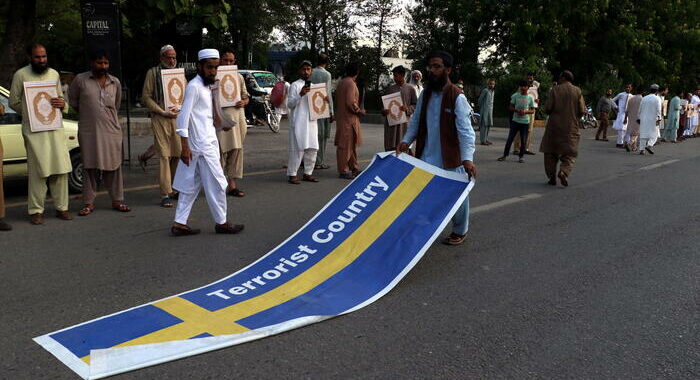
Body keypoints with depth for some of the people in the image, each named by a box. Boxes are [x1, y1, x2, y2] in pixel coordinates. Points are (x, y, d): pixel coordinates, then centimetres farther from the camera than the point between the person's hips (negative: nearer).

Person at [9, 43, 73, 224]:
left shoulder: (54, 74, 14)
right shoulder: (21, 75, 2)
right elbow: (14, 102, 5)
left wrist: (62, 104, -1)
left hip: (55, 127, 4)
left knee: (61, 169, 2)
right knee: (38, 171, -5)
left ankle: (61, 207, 11)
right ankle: (36, 211, 3)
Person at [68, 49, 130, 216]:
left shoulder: (115, 82, 9)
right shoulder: (80, 80, 0)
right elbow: (73, 101, 11)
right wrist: (87, 114, 15)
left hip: (111, 130, 2)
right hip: (88, 131, -2)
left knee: (114, 166, 5)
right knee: (89, 166, 3)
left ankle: (117, 200, 15)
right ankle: (89, 203, 11)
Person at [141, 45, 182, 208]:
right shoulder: (153, 73, 5)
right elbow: (146, 97, -1)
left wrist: (179, 109, -1)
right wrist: (163, 112, -10)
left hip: (178, 117, 4)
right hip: (160, 119, -4)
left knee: (178, 154, 3)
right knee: (164, 156, -7)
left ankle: (174, 189, 16)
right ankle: (165, 194, -6)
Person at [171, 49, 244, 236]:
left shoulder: (206, 86, 16)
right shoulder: (194, 86, -13)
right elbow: (183, 117, -18)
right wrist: (184, 146, -21)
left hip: (208, 144, 9)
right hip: (202, 146, -9)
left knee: (191, 186, 10)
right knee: (217, 185, 0)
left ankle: (180, 224, 15)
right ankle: (221, 223, 12)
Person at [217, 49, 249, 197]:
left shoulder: (239, 77, 16)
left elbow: (245, 96, 20)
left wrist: (243, 102, -1)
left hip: (237, 116, 5)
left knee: (236, 150, 5)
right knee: (220, 150, -7)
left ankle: (232, 184, 13)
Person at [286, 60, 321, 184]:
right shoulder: (295, 85, -2)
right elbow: (290, 104, -8)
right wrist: (300, 94, -22)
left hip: (312, 121, 7)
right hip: (299, 122, -7)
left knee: (312, 148, 8)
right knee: (298, 148, -9)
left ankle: (308, 173, 18)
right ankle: (292, 174, -3)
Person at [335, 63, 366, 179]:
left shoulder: (342, 82, 13)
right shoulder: (351, 83, -15)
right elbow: (351, 102, -23)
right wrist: (360, 111, -7)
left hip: (342, 116, 10)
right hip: (348, 118, -10)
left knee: (352, 144, 16)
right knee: (346, 145, -4)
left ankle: (354, 168, 24)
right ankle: (344, 171, 1)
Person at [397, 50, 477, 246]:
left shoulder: (457, 97, -14)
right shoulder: (425, 94, 5)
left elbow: (465, 130, -19)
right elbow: (415, 121, 13)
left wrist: (467, 158, -29)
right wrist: (406, 141, -2)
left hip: (450, 159, -5)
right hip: (426, 157, 5)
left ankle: (460, 232, 28)